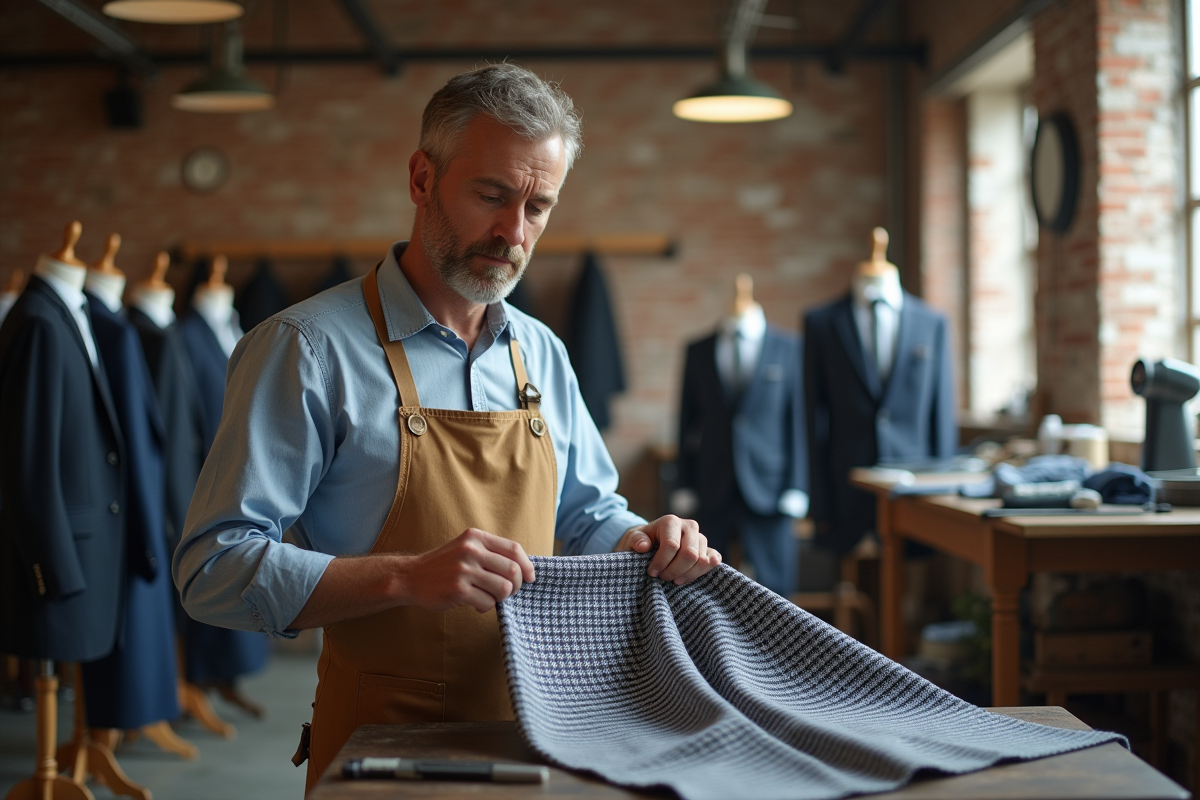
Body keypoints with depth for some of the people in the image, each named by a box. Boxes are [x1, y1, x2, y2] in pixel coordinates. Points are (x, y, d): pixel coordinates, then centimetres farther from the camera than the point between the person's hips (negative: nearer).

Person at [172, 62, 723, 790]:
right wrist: (406, 577, -29)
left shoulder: (540, 352, 7)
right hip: (383, 750, -5)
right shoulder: (308, 346, -12)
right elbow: (214, 568, -17)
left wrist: (643, 541, -4)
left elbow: (587, 511, 19)